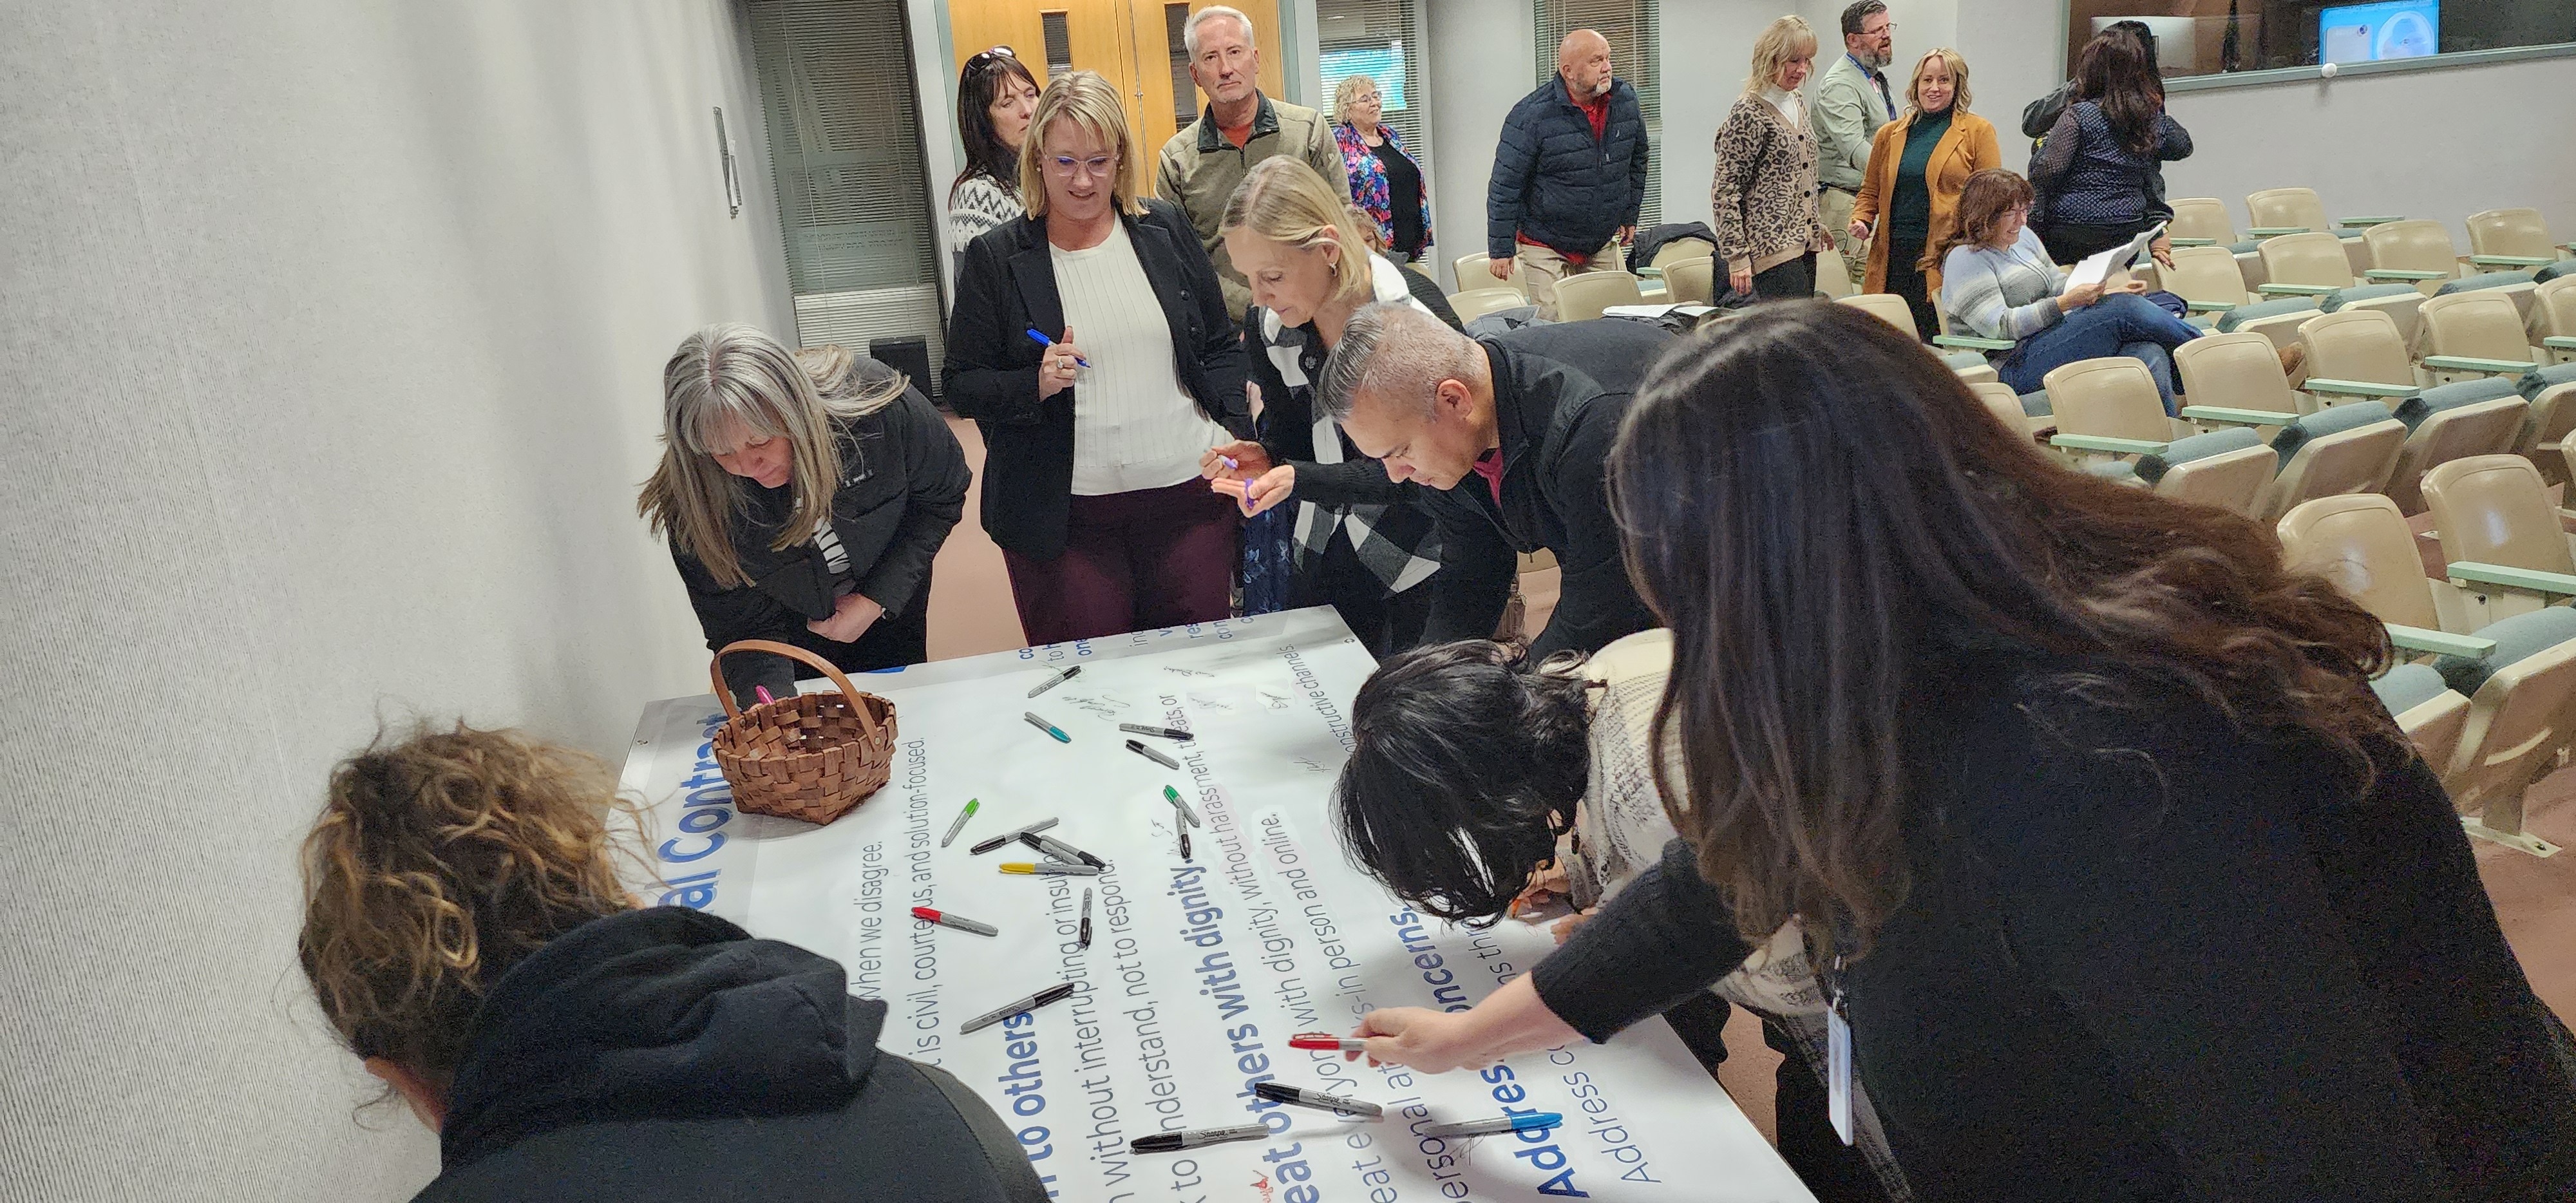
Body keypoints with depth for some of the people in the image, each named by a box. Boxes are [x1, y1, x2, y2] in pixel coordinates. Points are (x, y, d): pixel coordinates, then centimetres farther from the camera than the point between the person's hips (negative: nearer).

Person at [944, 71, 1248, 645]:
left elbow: (1220, 349, 12)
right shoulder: (996, 258, -1)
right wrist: (1036, 385, -16)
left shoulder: (1167, 231, 6)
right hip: (1062, 515, -2)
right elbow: (962, 386, 2)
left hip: (1189, 491, 2)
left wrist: (1236, 434, -1)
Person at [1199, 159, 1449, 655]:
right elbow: (1292, 439, 6)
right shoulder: (1266, 325, -5)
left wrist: (1300, 479, -33)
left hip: (1424, 565, -4)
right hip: (1326, 559, 5)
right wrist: (1265, 460, -18)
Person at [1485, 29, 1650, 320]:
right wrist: (1500, 250, -12)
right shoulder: (1531, 116, -18)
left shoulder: (1626, 100, -1)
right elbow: (1504, 186, -13)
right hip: (1545, 246, -5)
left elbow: (1637, 160, 17)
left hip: (1604, 244, 5)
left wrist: (1630, 215, 20)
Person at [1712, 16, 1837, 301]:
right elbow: (1724, 193, -13)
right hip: (1772, 246, -9)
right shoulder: (1749, 114, -10)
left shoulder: (1798, 104, 15)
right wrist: (1737, 257, -16)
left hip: (1804, 244, 9)